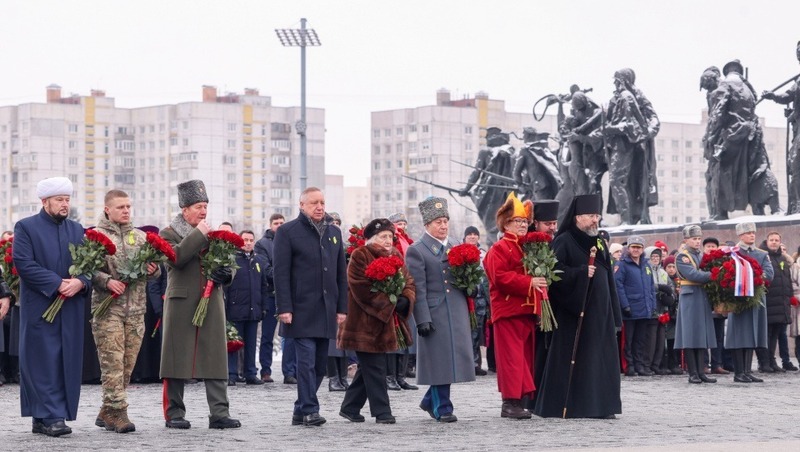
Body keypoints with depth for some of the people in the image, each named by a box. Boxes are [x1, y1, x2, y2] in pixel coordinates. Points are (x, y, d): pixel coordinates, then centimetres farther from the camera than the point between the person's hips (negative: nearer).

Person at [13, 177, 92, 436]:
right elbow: (24, 264, -10)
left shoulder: (77, 230, 16)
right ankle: (51, 417, -8)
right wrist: (57, 284, -16)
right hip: (39, 307, -5)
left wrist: (80, 282, -11)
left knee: (66, 363, 2)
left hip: (71, 309, 5)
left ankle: (42, 419, 7)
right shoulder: (26, 227, 1)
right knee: (45, 363, -7)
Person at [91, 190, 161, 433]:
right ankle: (118, 414, -9)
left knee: (127, 364, 6)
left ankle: (106, 414, 16)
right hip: (108, 308, -5)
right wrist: (107, 281, -20)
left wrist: (153, 270, -8)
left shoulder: (141, 237, 13)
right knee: (113, 362, -9)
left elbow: (155, 272, 15)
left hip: (136, 309, 5)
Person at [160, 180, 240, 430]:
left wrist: (226, 274, -3)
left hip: (212, 305, 4)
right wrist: (198, 235, -17)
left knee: (216, 359, -1)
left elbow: (227, 263, 20)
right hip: (181, 306, -4)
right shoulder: (169, 234, 1)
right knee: (177, 358, 1)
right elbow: (175, 258, -19)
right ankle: (174, 414, 8)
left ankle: (220, 414, -2)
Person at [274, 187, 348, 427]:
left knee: (320, 363, 7)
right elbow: (281, 273, -6)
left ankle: (302, 411, 16)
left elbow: (341, 273, 17)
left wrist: (342, 307, 10)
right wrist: (284, 308, -13)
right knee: (307, 360, -11)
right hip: (302, 310, -6)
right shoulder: (287, 232, -1)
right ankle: (308, 410, -8)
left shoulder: (334, 232, 16)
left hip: (327, 310, 6)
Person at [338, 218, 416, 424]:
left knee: (368, 368, 13)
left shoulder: (395, 256, 13)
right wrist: (389, 301, -21)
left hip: (386, 323, 8)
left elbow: (408, 282, 8)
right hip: (365, 323, -8)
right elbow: (362, 289, -18)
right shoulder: (360, 256, -9)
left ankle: (349, 408, 23)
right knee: (375, 368, -6)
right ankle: (382, 412, -2)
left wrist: (405, 300, -13)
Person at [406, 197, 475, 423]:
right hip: (434, 313, -6)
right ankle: (442, 408, 8)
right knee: (439, 361, -2)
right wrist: (422, 319, -14)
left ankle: (431, 401, 24)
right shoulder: (416, 251, -3)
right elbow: (418, 289, -8)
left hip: (458, 314, 6)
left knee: (453, 358, 7)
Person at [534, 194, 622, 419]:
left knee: (602, 358, 5)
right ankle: (562, 406, -1)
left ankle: (600, 405, 9)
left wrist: (614, 314, 14)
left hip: (599, 312, 7)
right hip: (574, 312, -7)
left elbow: (608, 279, 18)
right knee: (571, 359, -6)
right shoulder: (564, 242, -6)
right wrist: (581, 273, -21)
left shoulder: (599, 243, 17)